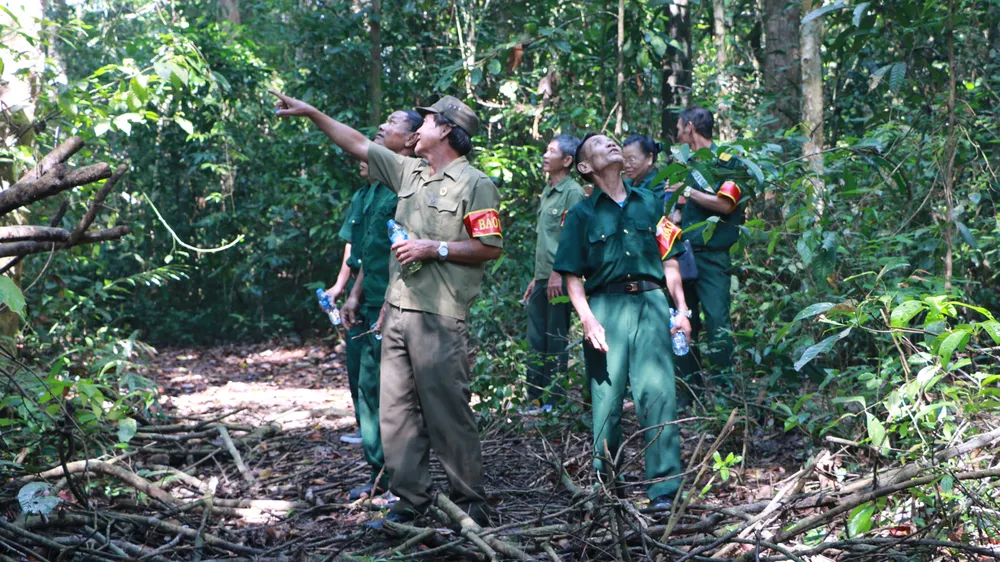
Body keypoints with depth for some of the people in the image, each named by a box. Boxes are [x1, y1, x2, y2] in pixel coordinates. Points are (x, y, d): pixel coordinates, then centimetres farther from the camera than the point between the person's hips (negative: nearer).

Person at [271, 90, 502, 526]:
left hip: (439, 316, -8)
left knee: (447, 411, -6)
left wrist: (434, 248, -14)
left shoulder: (475, 185, -7)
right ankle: (410, 498, 16)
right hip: (397, 310, 8)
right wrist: (311, 113, 19)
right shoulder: (409, 172, 16)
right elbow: (357, 145, 21)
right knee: (396, 409, 9)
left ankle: (470, 502, 3)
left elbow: (491, 247, -10)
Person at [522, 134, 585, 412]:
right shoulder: (548, 191, 18)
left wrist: (558, 273, -20)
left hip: (559, 278, -9)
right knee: (536, 340, 10)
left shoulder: (573, 192, -10)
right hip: (543, 277, 9)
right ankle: (535, 399, 17)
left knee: (556, 341, -2)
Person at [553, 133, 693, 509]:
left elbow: (669, 260, 17)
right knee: (606, 397, -1)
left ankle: (664, 488, -7)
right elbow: (572, 276, 4)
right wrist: (587, 320, -9)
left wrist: (681, 309, 9)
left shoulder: (649, 203, 17)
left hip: (651, 303, 1)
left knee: (658, 393, -9)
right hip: (605, 307, -1)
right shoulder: (582, 215, 9)